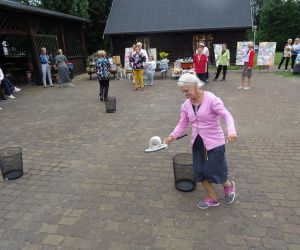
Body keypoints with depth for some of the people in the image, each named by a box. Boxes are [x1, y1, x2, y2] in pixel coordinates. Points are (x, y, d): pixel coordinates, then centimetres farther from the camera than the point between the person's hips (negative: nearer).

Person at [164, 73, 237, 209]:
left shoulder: (211, 99, -18)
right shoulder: (186, 105, 0)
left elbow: (226, 116, -22)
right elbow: (183, 124, 4)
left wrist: (231, 131, -39)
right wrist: (173, 135, -11)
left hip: (214, 142, -6)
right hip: (197, 142, 6)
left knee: (212, 172, 3)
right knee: (199, 172, 11)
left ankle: (229, 185, 38)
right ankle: (213, 198, 34)